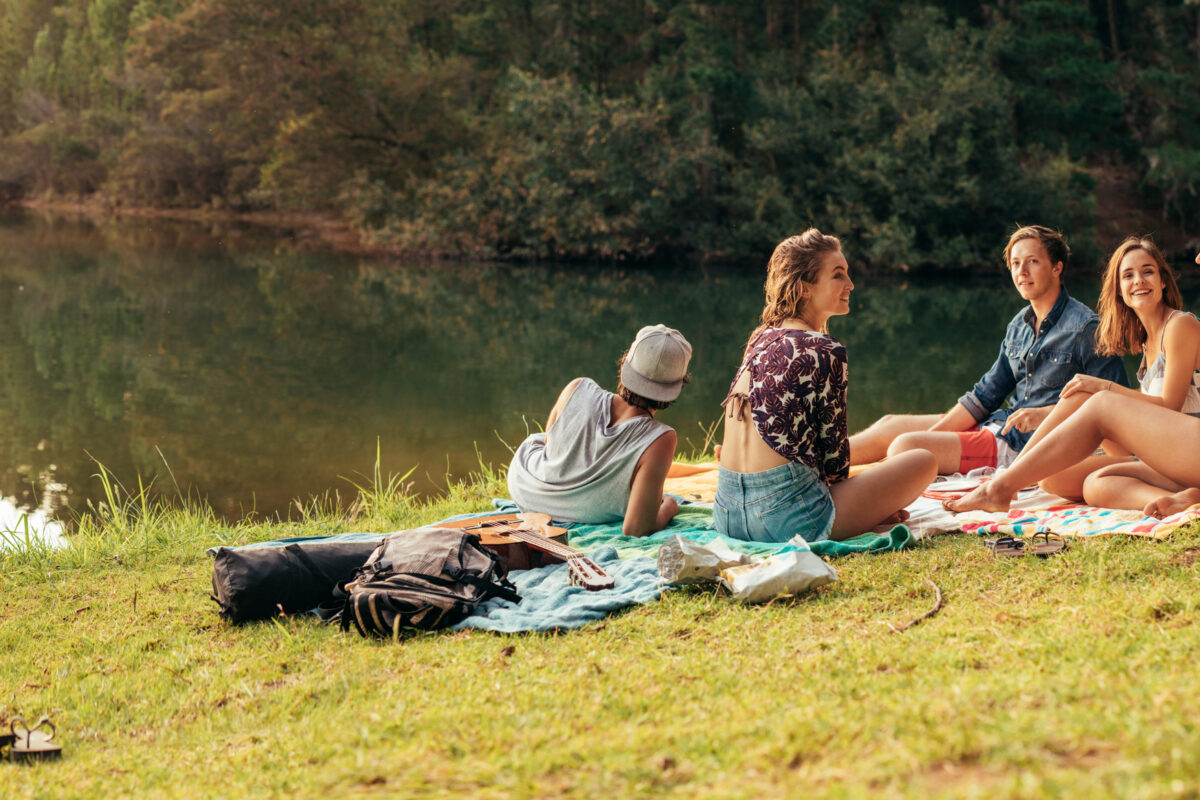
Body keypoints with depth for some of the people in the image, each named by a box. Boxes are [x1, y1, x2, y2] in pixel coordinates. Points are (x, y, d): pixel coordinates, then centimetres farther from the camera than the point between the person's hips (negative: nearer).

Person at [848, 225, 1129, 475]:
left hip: (1032, 443, -8)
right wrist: (933, 434, 5)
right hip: (996, 425, 8)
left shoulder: (1086, 328, -12)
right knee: (891, 425, 9)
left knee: (905, 446, -18)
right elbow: (987, 393, 15)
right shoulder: (1019, 325, 13)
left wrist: (1045, 414, -22)